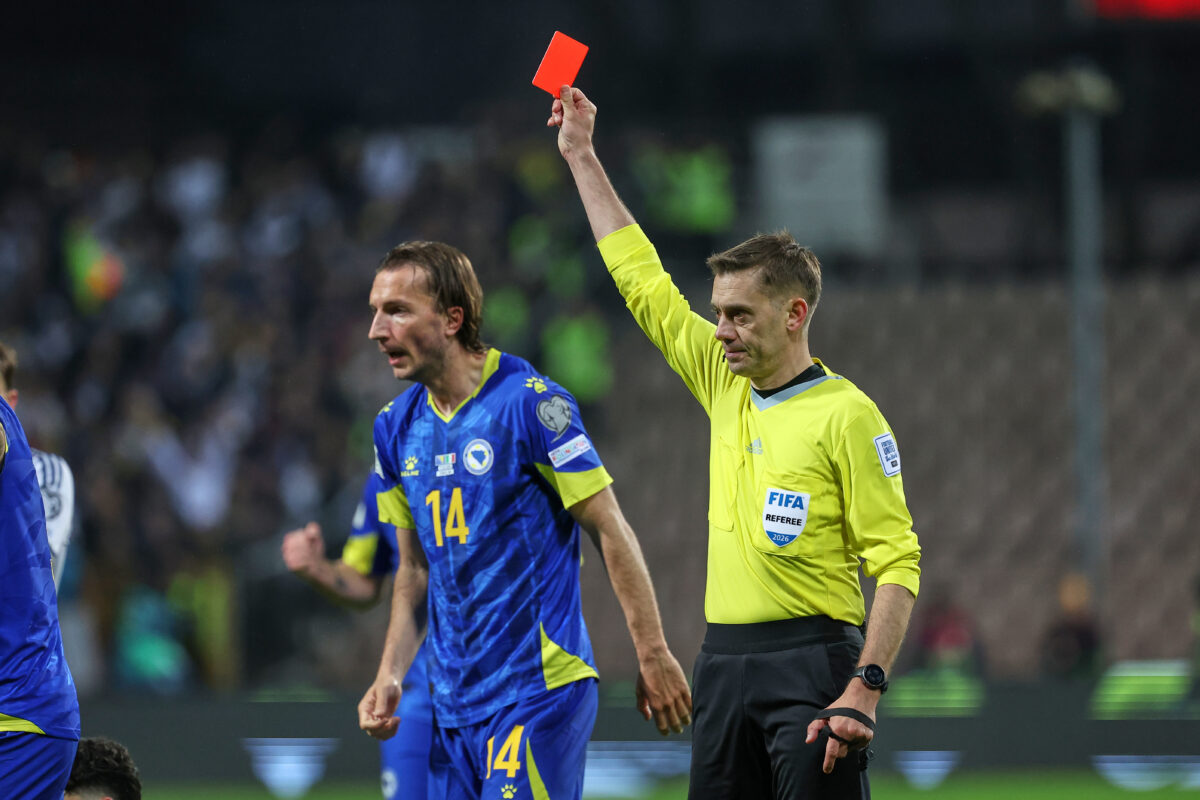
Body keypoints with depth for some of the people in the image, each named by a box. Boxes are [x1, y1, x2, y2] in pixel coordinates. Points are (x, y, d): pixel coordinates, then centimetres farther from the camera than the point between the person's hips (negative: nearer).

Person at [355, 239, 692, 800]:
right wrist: (390, 675, 7)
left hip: (540, 689, -7)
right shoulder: (395, 427, 10)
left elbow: (611, 532, -7)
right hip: (452, 705, 7)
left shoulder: (531, 403, -11)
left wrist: (653, 656, -7)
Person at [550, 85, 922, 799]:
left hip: (813, 663, -7)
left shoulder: (846, 414, -7)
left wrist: (865, 688, -20)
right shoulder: (726, 385, 13)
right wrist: (582, 156, 25)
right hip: (724, 662, 7)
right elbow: (644, 282, 22)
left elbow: (897, 562, -10)